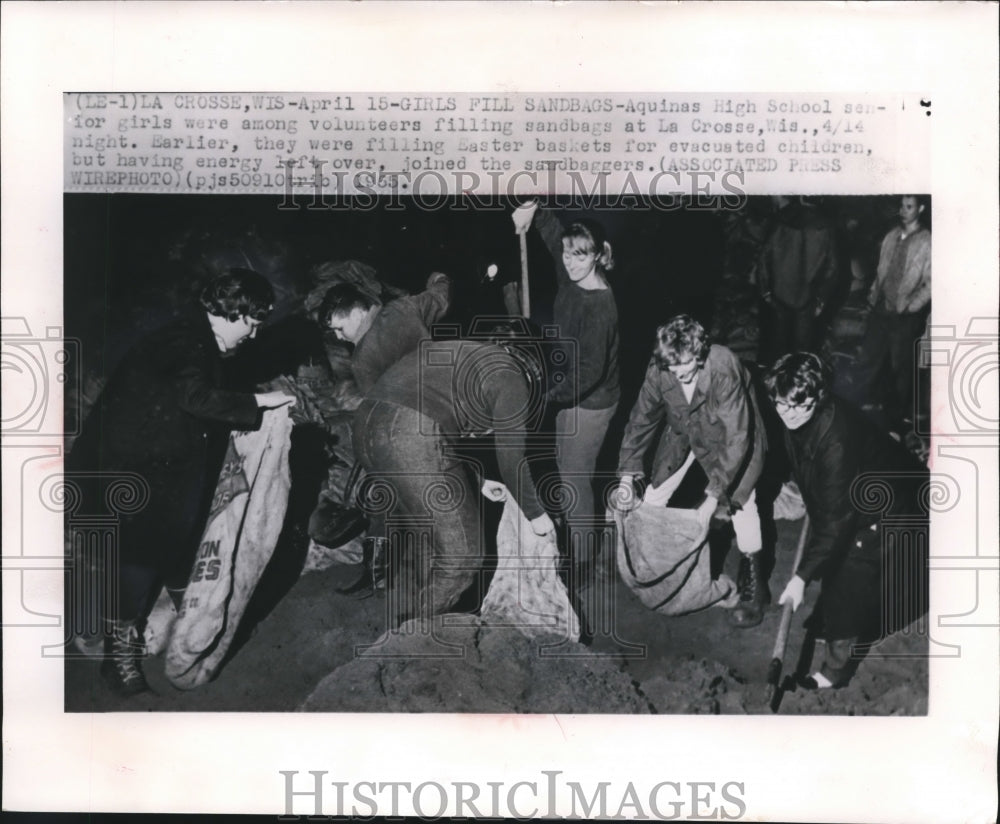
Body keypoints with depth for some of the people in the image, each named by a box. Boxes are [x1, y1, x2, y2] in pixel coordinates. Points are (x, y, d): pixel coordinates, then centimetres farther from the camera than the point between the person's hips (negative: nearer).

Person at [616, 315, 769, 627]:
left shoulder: (723, 368, -39)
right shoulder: (658, 370, -25)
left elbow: (736, 437, -39)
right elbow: (642, 419, -10)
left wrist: (712, 501, -42)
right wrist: (627, 475, -15)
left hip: (729, 434, -4)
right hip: (683, 431, 4)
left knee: (741, 499, -14)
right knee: (653, 497, 3)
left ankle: (752, 588, 3)